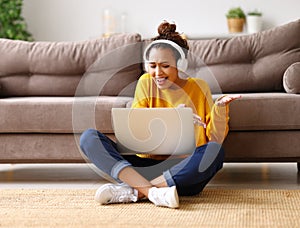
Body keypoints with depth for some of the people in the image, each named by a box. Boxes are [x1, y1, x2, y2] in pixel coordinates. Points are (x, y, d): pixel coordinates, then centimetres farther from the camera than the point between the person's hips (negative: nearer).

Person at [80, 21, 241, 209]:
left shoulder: (199, 87, 6)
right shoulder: (146, 83, 8)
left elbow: (215, 139, 4)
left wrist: (220, 109, -13)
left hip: (183, 173, -1)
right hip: (146, 166, 1)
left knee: (215, 151, -33)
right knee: (89, 137, -18)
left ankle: (133, 191, -31)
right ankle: (152, 191, -40)